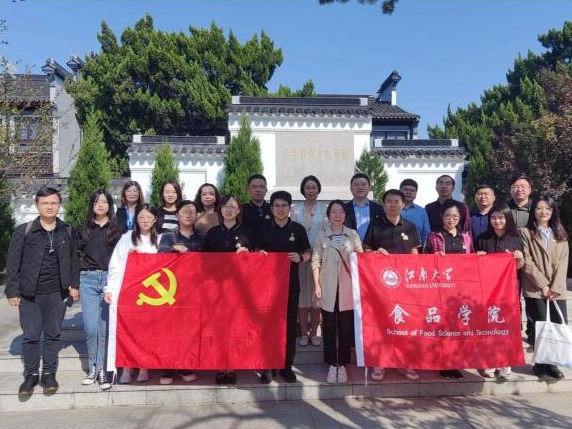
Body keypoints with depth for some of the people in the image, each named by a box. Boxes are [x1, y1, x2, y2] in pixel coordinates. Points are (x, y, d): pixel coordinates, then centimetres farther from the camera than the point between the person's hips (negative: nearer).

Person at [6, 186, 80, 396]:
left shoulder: (67, 231, 3)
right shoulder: (23, 231, -5)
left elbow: (73, 260, 9)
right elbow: (13, 263, -3)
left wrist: (74, 285, 5)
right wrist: (12, 290, -6)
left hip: (56, 293, 2)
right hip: (29, 293, -2)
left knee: (53, 334, 9)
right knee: (30, 336, 5)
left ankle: (49, 374, 22)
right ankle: (31, 375, 21)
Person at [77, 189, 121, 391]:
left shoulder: (116, 229, 5)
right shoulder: (84, 229, 11)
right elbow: (77, 255, 14)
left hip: (109, 279, -1)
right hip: (88, 280, 1)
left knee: (105, 327, -1)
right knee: (90, 327, -1)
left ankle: (102, 369, 10)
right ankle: (92, 368, 16)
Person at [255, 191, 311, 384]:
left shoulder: (298, 229, 3)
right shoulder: (263, 228, 3)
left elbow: (308, 253, 9)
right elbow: (255, 251, 11)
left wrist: (300, 257, -11)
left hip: (290, 282, 1)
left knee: (290, 324, 6)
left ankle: (286, 366, 18)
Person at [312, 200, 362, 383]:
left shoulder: (353, 235, 4)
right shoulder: (321, 235, 2)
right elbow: (315, 261, 1)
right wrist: (316, 285, -5)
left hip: (347, 288, 1)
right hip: (328, 288, 0)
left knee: (346, 327, 4)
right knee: (329, 327, 5)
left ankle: (342, 364, 17)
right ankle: (332, 364, 17)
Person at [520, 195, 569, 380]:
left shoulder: (560, 234, 13)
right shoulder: (525, 233, 2)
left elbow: (562, 262, 4)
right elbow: (527, 263, -5)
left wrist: (555, 287, -7)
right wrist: (543, 284, -11)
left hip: (557, 290, 3)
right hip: (535, 290, -3)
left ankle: (552, 362, 14)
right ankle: (541, 363, 12)